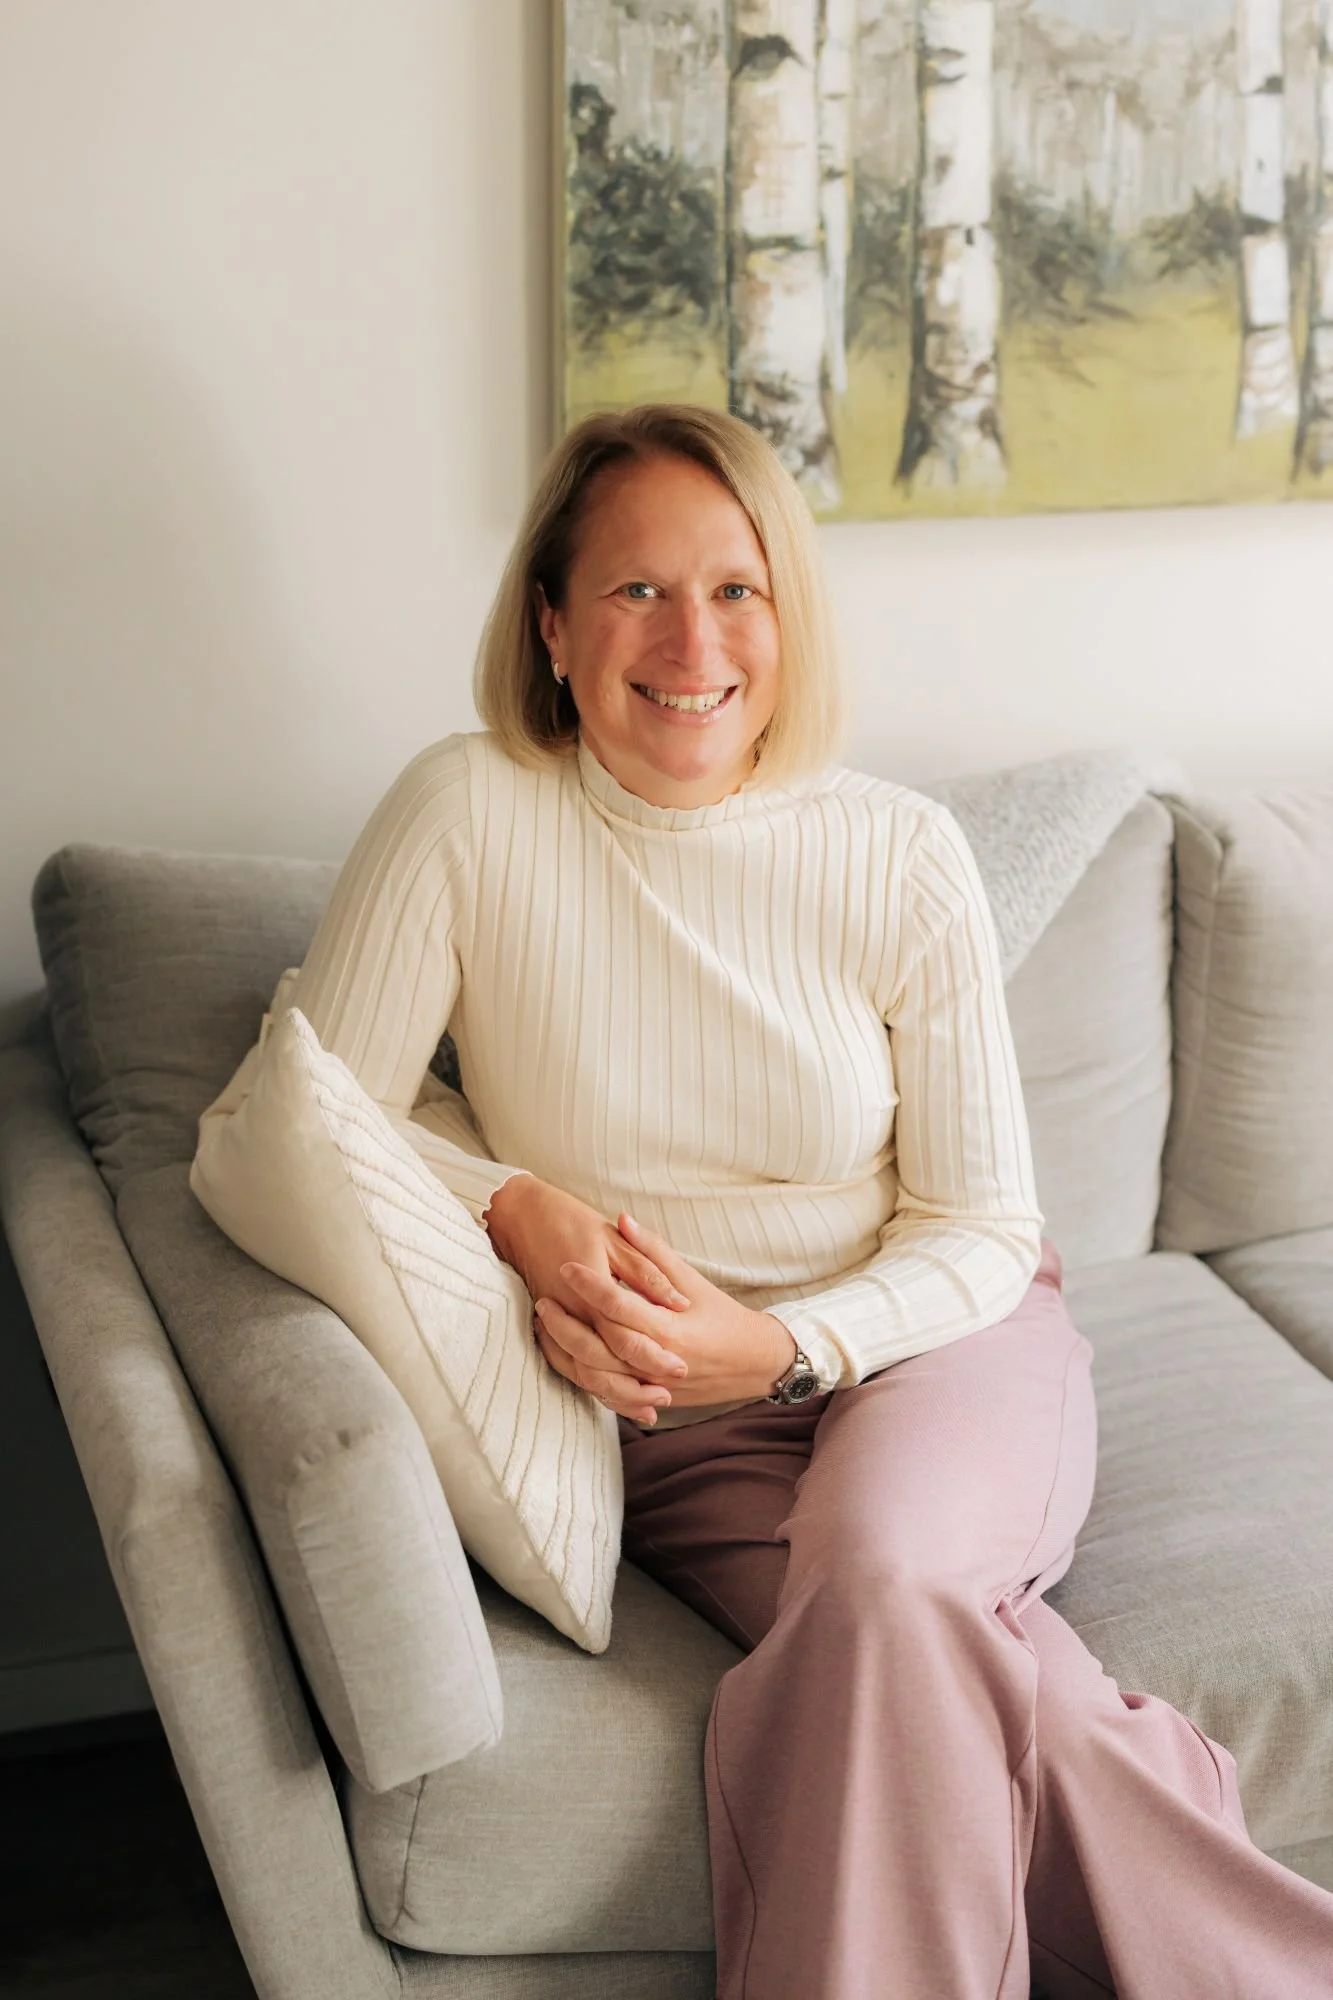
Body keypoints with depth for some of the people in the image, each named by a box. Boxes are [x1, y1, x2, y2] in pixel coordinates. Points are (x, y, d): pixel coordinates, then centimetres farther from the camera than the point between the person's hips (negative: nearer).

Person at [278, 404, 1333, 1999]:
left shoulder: (903, 858, -6)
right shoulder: (469, 816, -8)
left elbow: (982, 1228, -2)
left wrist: (785, 1346, -18)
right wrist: (514, 1204, -20)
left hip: (932, 1343, 1)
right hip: (667, 1407, 0)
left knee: (881, 1586, -33)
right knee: (920, 1660, -28)